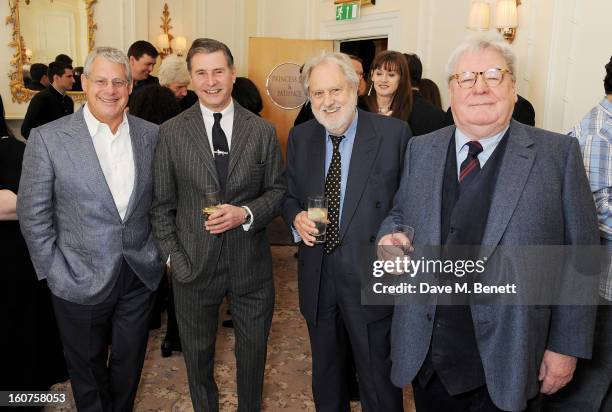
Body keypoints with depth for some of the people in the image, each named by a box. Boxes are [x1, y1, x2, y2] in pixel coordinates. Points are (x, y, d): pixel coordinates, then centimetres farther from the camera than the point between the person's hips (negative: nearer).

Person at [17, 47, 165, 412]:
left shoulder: (151, 135, -1)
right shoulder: (48, 138, -11)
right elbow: (33, 214, -6)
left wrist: (161, 252, 3)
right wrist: (55, 272, -7)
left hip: (141, 275, 3)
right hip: (81, 283, -2)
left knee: (129, 365, 20)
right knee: (88, 371, 19)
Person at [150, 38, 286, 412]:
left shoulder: (262, 131, -3)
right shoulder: (171, 132, -4)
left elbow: (278, 190, 1)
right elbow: (162, 204, 0)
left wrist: (246, 214, -17)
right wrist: (173, 257, -7)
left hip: (251, 264, 1)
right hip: (194, 265, 0)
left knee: (253, 351, 19)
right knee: (198, 354, 19)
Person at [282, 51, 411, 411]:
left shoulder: (395, 133, -11)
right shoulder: (300, 137, 3)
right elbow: (290, 195, 11)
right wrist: (296, 217, -10)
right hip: (316, 275, 5)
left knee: (378, 377, 11)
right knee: (325, 373, 24)